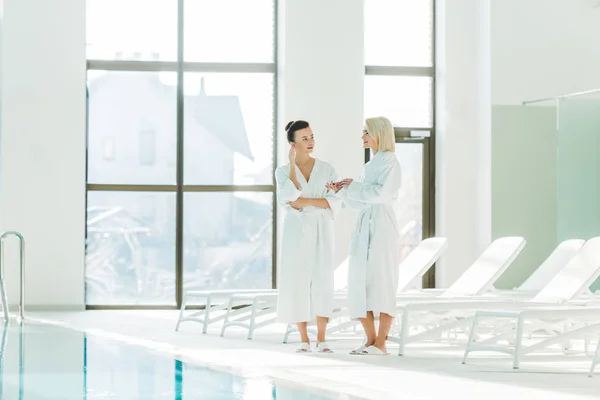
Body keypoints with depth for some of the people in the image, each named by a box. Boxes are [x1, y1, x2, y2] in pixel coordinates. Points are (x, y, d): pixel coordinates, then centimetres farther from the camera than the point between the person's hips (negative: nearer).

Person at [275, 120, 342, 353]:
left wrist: (307, 201, -15)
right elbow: (287, 198, -14)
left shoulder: (326, 169, 6)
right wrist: (292, 165, -14)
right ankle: (304, 339, 5)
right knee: (297, 282, -4)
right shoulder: (283, 171, 4)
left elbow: (336, 202, -4)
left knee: (322, 281, -8)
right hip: (296, 231, 0)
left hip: (321, 230, 0)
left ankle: (321, 339, -2)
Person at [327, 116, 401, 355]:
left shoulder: (390, 161, -2)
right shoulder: (369, 166, 22)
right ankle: (371, 340, 9)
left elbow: (382, 193, -17)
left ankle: (381, 343, -6)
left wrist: (354, 185, -7)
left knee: (381, 282, -8)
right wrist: (341, 190, 5)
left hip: (382, 225, -8)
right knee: (359, 284, 3)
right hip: (364, 227, 8)